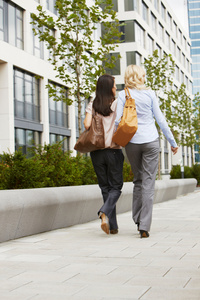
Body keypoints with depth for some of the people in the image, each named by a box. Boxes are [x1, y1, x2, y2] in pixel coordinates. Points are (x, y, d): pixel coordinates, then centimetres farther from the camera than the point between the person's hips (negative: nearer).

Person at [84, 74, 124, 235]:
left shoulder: (92, 105, 3)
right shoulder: (117, 104, -2)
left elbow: (87, 125, -8)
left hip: (96, 151, 3)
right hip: (114, 150, -3)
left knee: (105, 187, 11)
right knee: (116, 186, 9)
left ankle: (113, 226, 9)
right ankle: (105, 212, -18)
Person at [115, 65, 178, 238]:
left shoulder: (123, 95, 2)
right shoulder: (150, 94, 2)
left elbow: (118, 120, -5)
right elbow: (160, 120, 3)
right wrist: (172, 142, 10)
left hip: (132, 142, 1)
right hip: (151, 141, -1)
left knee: (138, 180, 17)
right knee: (148, 182, -1)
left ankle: (138, 220, 20)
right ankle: (144, 226, -6)